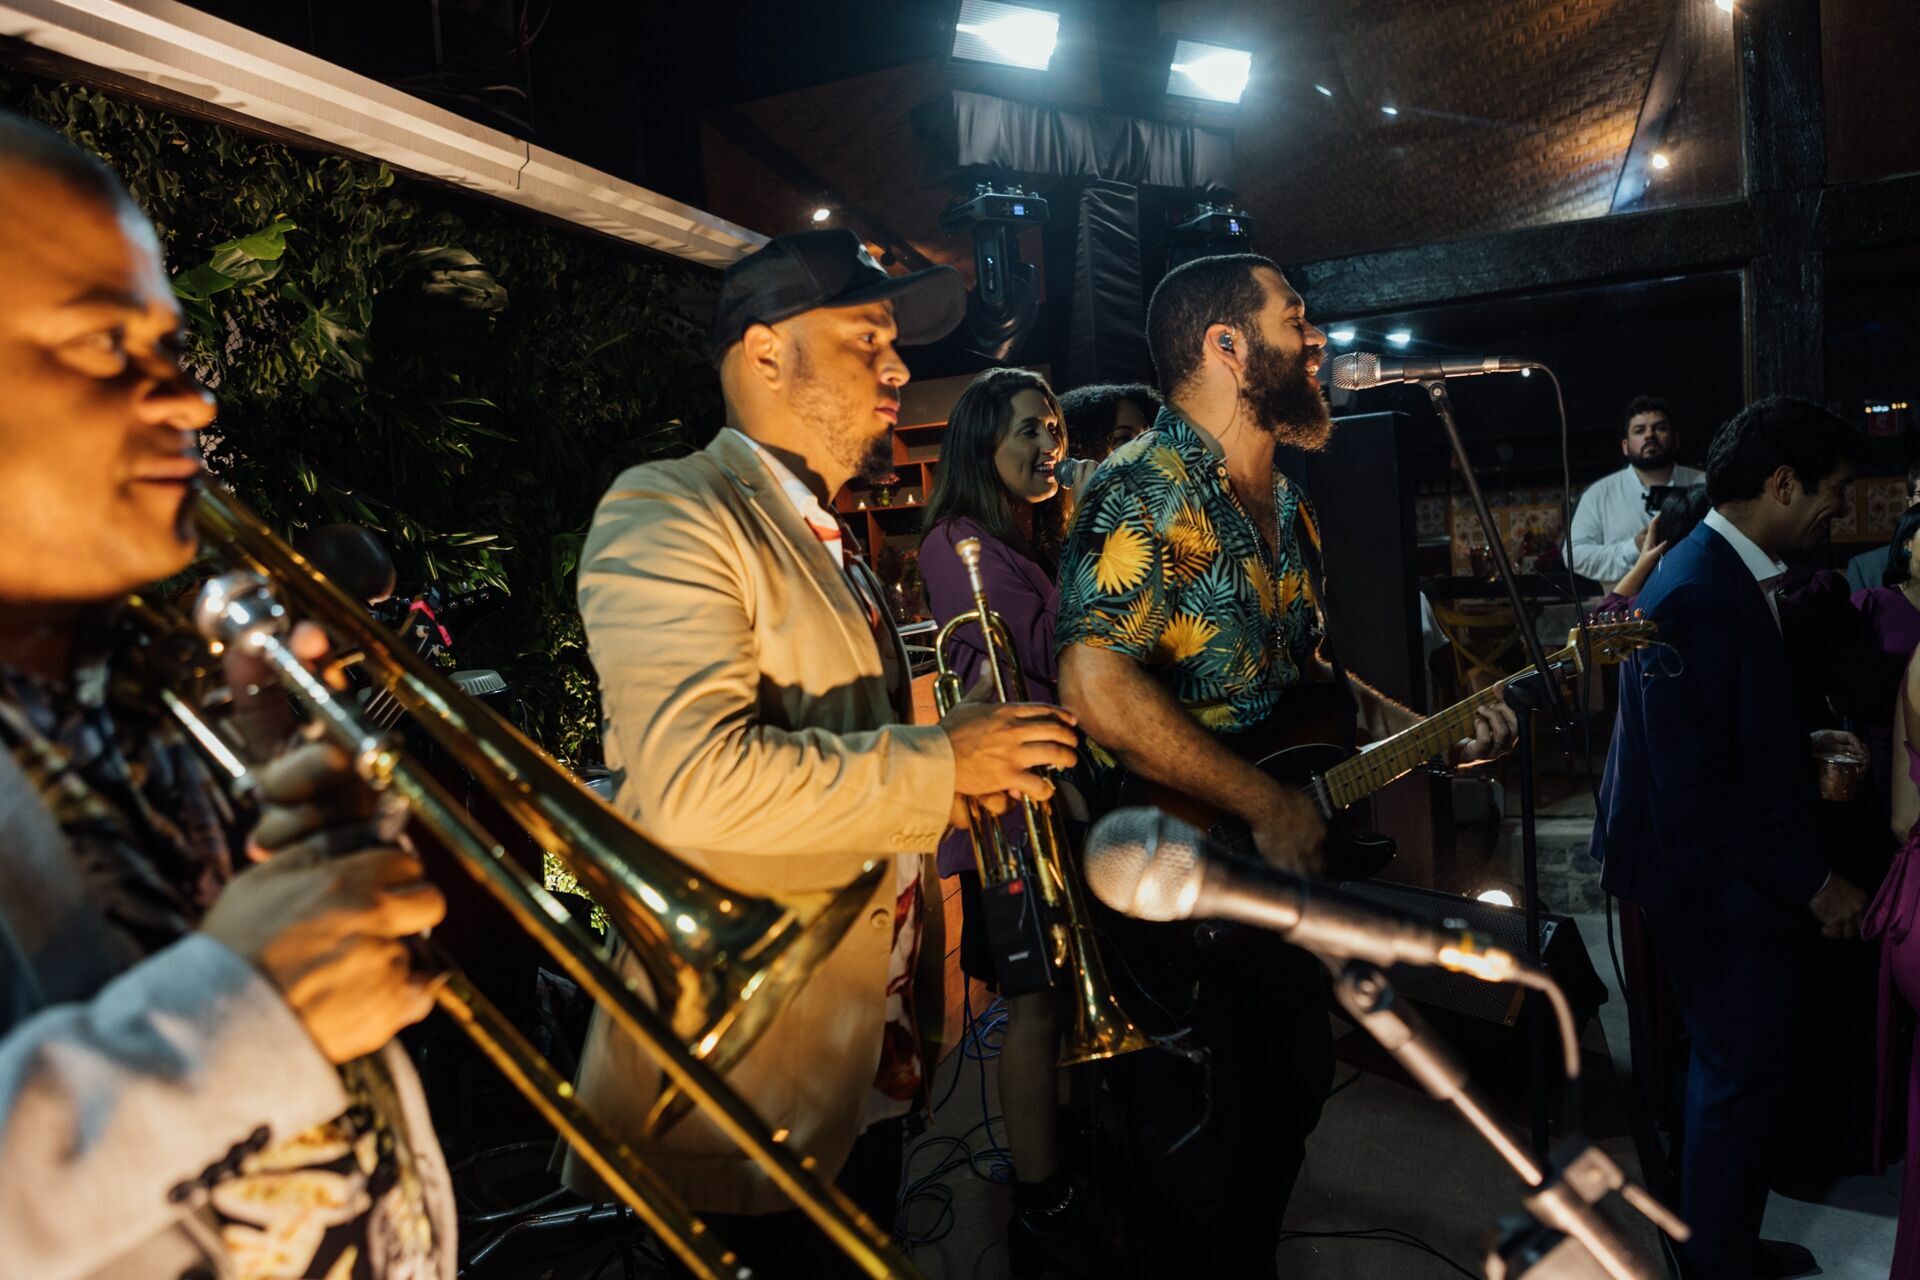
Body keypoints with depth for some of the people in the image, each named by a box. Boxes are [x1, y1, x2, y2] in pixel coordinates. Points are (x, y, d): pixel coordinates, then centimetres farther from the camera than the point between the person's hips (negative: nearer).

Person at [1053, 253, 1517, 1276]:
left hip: (1279, 877, 9)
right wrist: (1266, 805, -25)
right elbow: (1095, 684, -30)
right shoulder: (1142, 489, -18)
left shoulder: (1286, 507, 11)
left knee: (1289, 1100, 24)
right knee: (1197, 1163, 6)